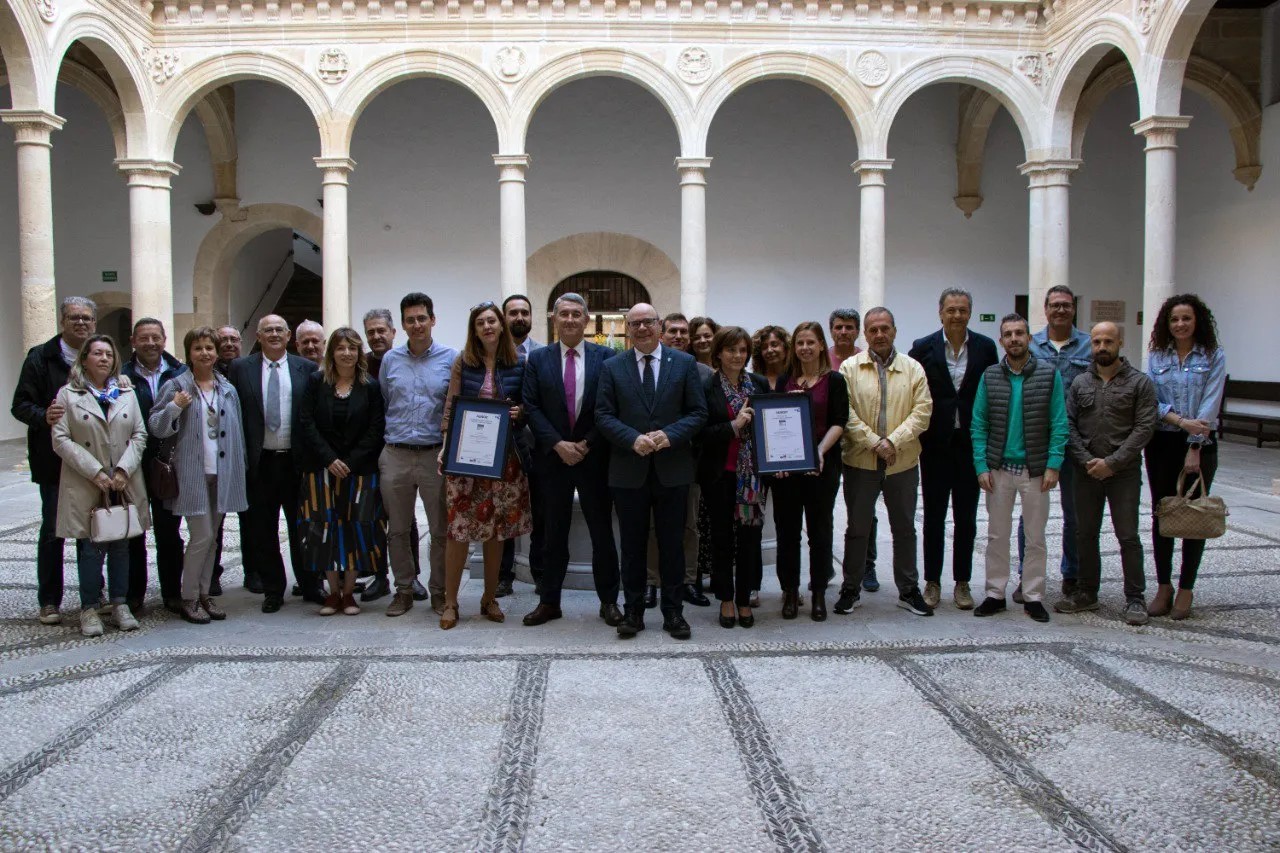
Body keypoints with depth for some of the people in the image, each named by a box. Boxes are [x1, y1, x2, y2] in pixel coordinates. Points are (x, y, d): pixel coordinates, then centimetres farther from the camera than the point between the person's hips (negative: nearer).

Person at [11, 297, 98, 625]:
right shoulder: (40, 358, -1)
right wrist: (44, 416, -25)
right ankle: (49, 601, 13)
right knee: (53, 530, 3)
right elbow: (21, 405, -5)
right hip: (55, 460, -3)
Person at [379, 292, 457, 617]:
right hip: (395, 456, 2)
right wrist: (384, 448, 9)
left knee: (441, 530, 4)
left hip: (435, 456, -2)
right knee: (397, 529, 9)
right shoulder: (390, 359, 8)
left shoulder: (451, 358, 0)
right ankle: (403, 590, 22)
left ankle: (440, 591, 17)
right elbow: (382, 404, 14)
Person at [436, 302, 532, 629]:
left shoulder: (518, 365, 4)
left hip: (503, 455, 1)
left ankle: (490, 599, 21)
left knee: (496, 529, 8)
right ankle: (450, 602, 8)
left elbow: (527, 407, 11)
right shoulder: (462, 362, 3)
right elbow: (451, 407, 3)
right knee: (458, 528, -3)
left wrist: (519, 413, -11)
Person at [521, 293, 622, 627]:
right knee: (554, 534, 10)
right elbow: (531, 407, -1)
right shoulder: (538, 359, 5)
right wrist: (557, 444, -12)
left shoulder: (605, 357, 0)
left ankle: (609, 601, 19)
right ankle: (549, 602, 19)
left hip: (595, 458, -1)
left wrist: (586, 444, -12)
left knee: (602, 533, 7)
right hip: (553, 458, 1)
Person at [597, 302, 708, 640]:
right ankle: (633, 610, 19)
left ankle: (673, 611, 18)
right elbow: (603, 415, 0)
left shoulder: (685, 363, 4)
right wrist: (633, 439, -16)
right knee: (632, 544, 8)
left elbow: (698, 412, 1)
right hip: (629, 469, 0)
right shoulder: (612, 367, 5)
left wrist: (670, 435, -16)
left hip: (672, 469, 0)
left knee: (672, 543, 7)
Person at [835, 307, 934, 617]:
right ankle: (851, 589, 19)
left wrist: (894, 441, -15)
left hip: (903, 462, 2)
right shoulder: (850, 367, 0)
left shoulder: (913, 368, 4)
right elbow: (846, 413, -7)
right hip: (860, 462, -1)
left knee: (904, 528, 11)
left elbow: (922, 411, -3)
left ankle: (909, 590, 23)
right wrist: (874, 443, -15)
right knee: (858, 528, 7)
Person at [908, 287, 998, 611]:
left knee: (966, 518, 8)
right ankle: (932, 582, 18)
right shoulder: (923, 348, -3)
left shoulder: (985, 347, 1)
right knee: (934, 517, 8)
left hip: (970, 443, 1)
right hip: (935, 444, -1)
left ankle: (962, 583, 19)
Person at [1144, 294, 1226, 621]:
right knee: (1161, 515, 4)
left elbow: (1209, 405, -8)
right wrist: (1181, 421, -16)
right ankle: (1163, 587, 14)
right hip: (1162, 444, 2)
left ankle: (1185, 590, 10)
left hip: (1199, 445, -2)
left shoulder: (1213, 357, -1)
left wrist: (1194, 448, -13)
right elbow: (1151, 401, 0)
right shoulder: (1157, 357, 7)